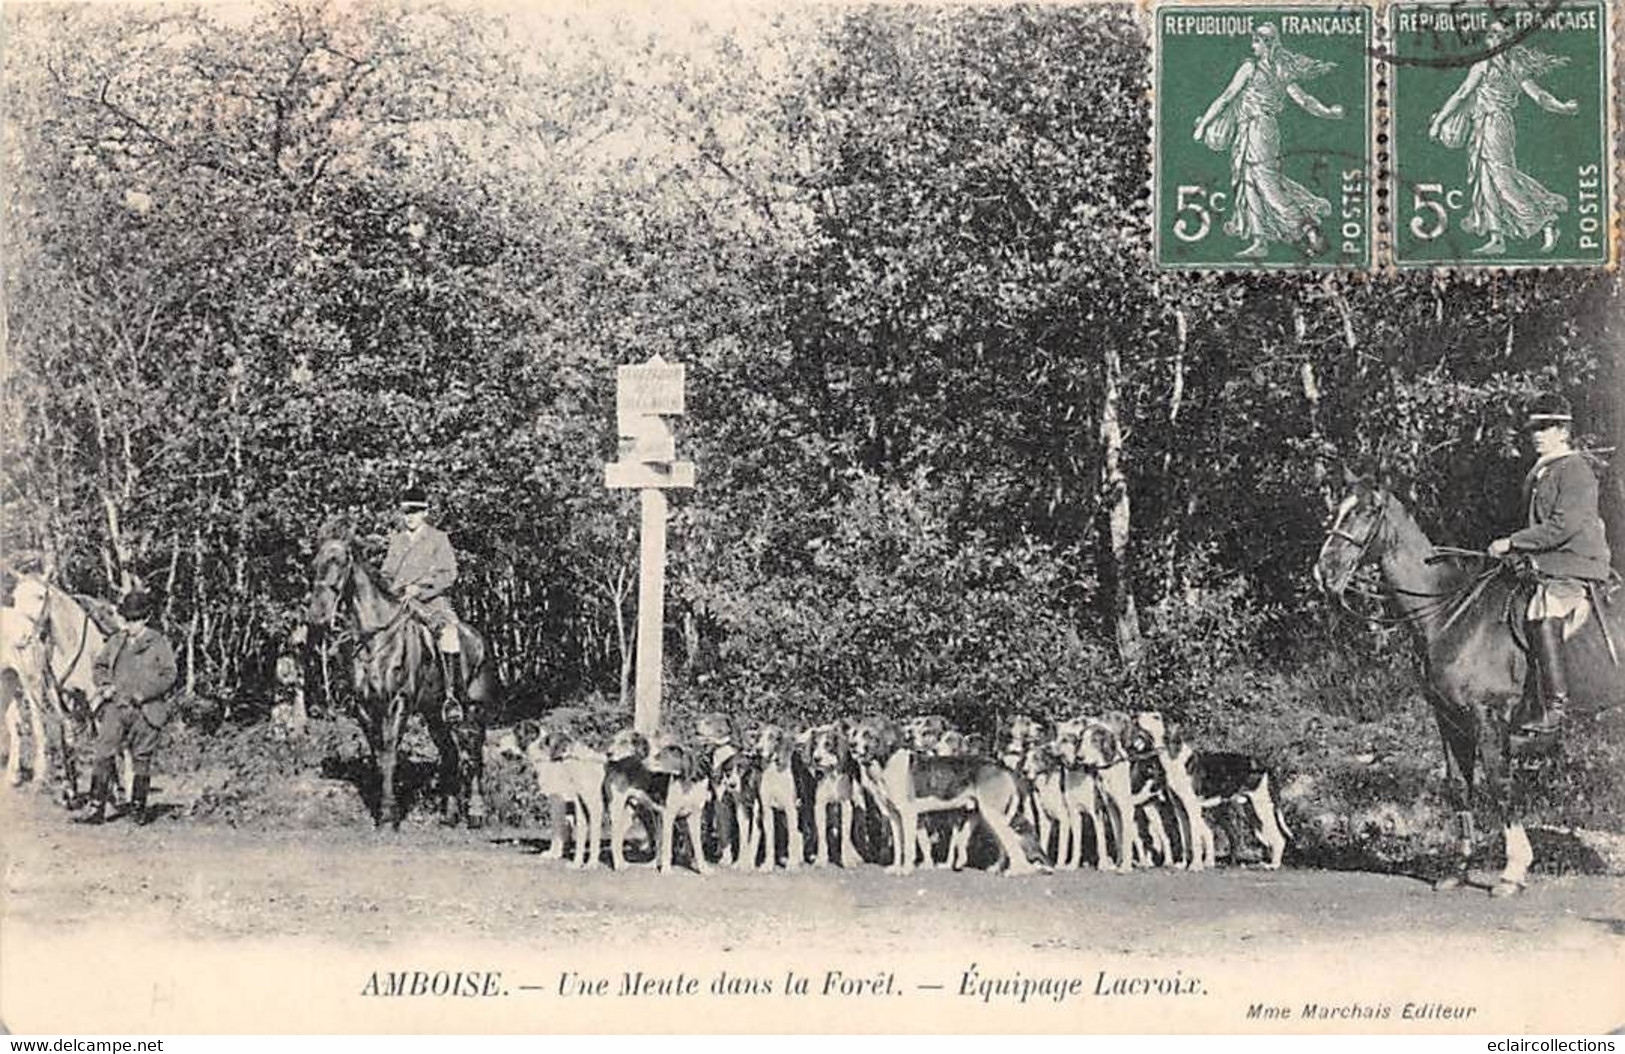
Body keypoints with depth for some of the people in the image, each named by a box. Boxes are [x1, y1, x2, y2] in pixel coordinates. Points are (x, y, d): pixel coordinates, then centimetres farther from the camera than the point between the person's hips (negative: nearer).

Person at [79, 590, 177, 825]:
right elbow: (98, 666, 21)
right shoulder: (115, 642, 12)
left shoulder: (159, 644, 0)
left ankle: (138, 808, 16)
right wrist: (105, 684, 0)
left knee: (142, 760, 4)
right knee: (103, 756, -5)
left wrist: (143, 694, -14)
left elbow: (169, 676, -4)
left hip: (145, 711, -3)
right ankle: (97, 808, -3)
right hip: (115, 707, 3)